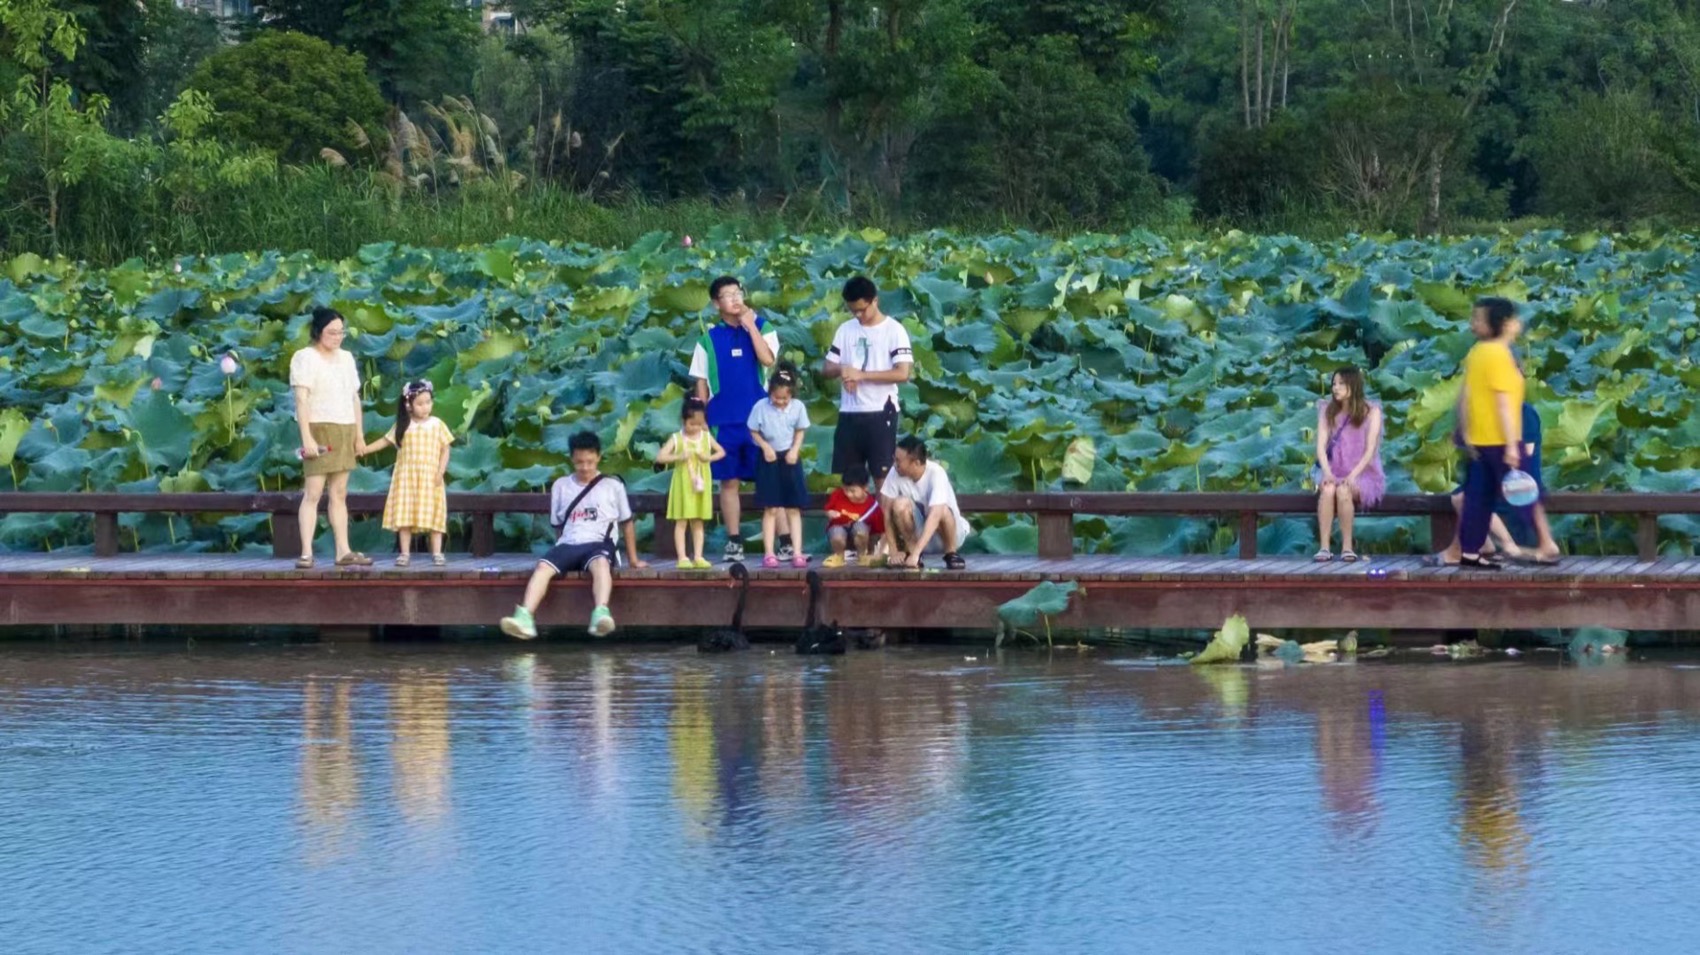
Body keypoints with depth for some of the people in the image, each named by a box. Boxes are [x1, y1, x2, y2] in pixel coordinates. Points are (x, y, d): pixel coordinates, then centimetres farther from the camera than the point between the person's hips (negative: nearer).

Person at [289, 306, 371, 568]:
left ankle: (343, 551, 10)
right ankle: (306, 553, -12)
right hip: (320, 429, -7)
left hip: (344, 431, 7)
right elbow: (302, 400, -13)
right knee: (313, 492, -10)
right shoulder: (305, 358, -5)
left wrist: (359, 435, 12)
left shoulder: (346, 359, 16)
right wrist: (307, 438, -20)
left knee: (339, 493, 9)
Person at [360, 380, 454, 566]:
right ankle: (405, 553, 5)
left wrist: (440, 471, -8)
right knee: (404, 515, -1)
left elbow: (445, 450, 2)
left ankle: (437, 553, 3)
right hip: (406, 478, 1)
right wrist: (363, 449, 5)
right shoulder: (403, 426, 4)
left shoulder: (437, 425, 1)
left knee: (433, 516, -2)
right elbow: (385, 441, 11)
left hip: (430, 479, -1)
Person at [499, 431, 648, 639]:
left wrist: (633, 559, 21)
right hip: (568, 544, 2)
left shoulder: (613, 486, 11)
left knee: (601, 563, -40)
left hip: (599, 544, -2)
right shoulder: (561, 486, 16)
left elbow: (626, 523, 18)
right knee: (543, 566, -31)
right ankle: (524, 618, -50)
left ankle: (601, 614, -64)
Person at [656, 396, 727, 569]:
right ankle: (682, 558, -3)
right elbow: (660, 457, -13)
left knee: (698, 522, 7)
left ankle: (698, 557, 9)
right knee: (681, 522, -2)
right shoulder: (677, 439, -7)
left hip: (700, 485, 3)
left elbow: (721, 452, 12)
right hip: (683, 484, -3)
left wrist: (709, 458, -8)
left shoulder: (706, 437, 3)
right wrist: (678, 457, -26)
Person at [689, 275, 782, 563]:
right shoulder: (709, 339, 6)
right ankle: (734, 542, 8)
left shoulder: (762, 328, 4)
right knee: (729, 482, 3)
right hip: (724, 420, 1)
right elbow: (701, 382, 8)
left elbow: (768, 359, -13)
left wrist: (750, 326, -12)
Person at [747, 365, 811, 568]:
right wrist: (765, 447, -16)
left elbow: (800, 431, 5)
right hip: (769, 460, -2)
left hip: (789, 459, 2)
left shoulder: (797, 407, -6)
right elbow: (754, 432, -2)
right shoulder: (761, 407, -11)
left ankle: (797, 553, 3)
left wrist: (795, 449, -9)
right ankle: (769, 554, 2)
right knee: (771, 509, -1)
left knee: (793, 509, 2)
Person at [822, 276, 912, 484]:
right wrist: (841, 370, -13)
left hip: (880, 412, -5)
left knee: (882, 475, -3)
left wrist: (862, 374, -18)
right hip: (849, 413, 5)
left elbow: (902, 373, -13)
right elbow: (826, 369, 11)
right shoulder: (845, 330, 11)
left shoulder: (894, 330, -4)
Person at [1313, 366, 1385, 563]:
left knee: (1343, 490, -36)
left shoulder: (1370, 412, 1)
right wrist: (1327, 473, -17)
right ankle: (1324, 547, -36)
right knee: (1328, 489, -33)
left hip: (1363, 475, -2)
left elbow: (1370, 450, -7)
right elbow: (1321, 446, 1)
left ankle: (1347, 546, -29)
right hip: (1334, 473, 2)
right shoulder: (1328, 411, 11)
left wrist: (1353, 475, -21)